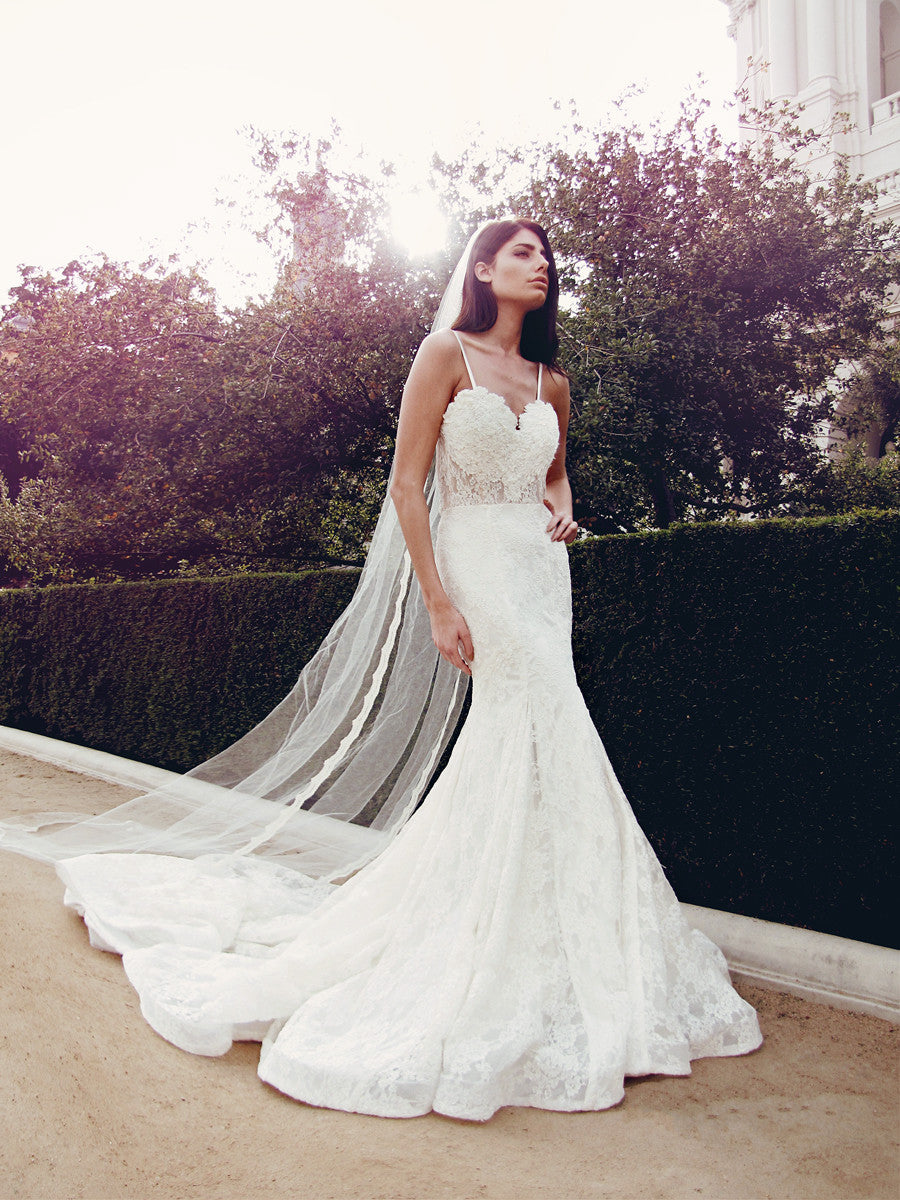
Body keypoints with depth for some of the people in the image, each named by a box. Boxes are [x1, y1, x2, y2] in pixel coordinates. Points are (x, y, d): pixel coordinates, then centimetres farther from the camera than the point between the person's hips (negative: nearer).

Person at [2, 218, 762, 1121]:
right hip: (479, 561, -6)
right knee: (539, 731, -11)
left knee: (514, 742, 6)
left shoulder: (551, 384, 15)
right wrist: (439, 604, -17)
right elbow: (407, 484, -9)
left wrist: (562, 510, 4)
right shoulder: (446, 354, -4)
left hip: (542, 569, 6)